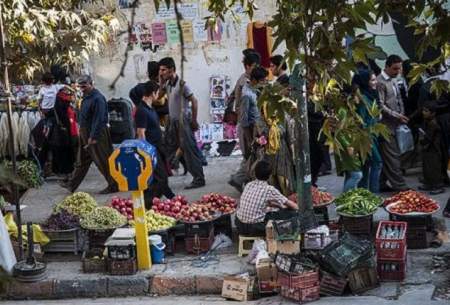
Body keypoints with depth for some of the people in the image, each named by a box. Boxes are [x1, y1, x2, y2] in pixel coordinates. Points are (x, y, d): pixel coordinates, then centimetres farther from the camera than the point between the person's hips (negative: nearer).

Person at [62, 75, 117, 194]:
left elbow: (99, 120, -23)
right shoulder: (86, 97, 12)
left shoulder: (98, 98, -19)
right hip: (85, 134, 10)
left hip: (96, 135, -10)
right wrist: (82, 132, 15)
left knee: (104, 161, -3)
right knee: (81, 161, 15)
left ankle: (114, 185, 6)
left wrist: (93, 137, -24)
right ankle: (72, 185, 22)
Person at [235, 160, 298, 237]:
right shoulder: (269, 189, -10)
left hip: (240, 227, 7)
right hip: (255, 229, -7)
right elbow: (294, 206, -2)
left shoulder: (249, 185, 7)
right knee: (292, 214, 0)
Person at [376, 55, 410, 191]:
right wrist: (396, 115, -16)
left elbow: (398, 100, 20)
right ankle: (399, 186, -6)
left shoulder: (393, 80, 16)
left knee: (386, 157, 11)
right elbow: (380, 106, -16)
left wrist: (402, 116, 6)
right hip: (386, 125, -9)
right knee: (393, 156, -7)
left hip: (394, 124, 9)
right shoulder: (380, 82, -12)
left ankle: (381, 184, 16)